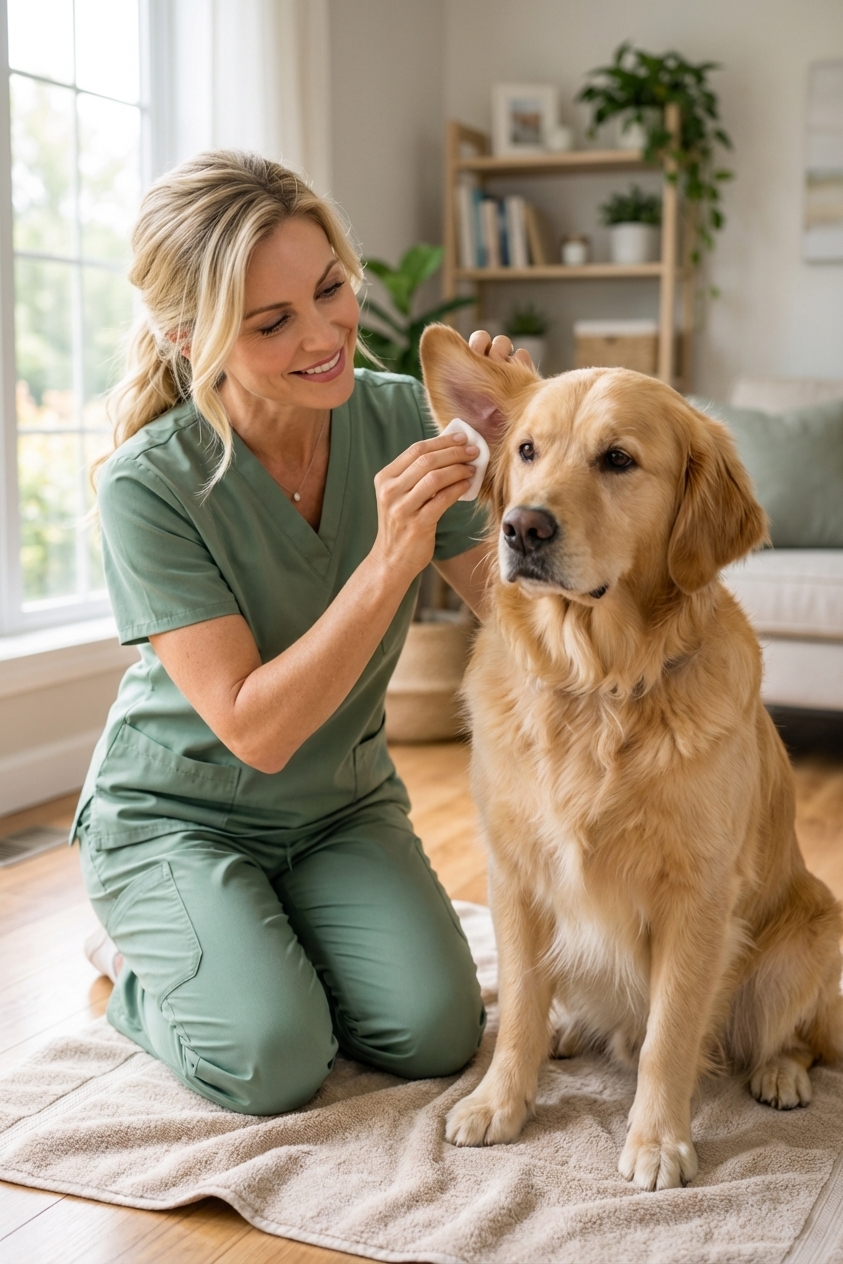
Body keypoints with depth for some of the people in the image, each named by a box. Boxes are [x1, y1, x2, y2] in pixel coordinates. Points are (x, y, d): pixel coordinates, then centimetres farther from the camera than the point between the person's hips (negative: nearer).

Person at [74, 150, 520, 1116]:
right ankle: (145, 955, 14)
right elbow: (256, 729, -27)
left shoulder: (399, 417, -12)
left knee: (436, 1034, -12)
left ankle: (260, 943, 19)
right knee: (272, 1063, -21)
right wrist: (388, 562, -37)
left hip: (342, 803, 4)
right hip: (174, 814, -3)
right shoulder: (149, 486, -24)